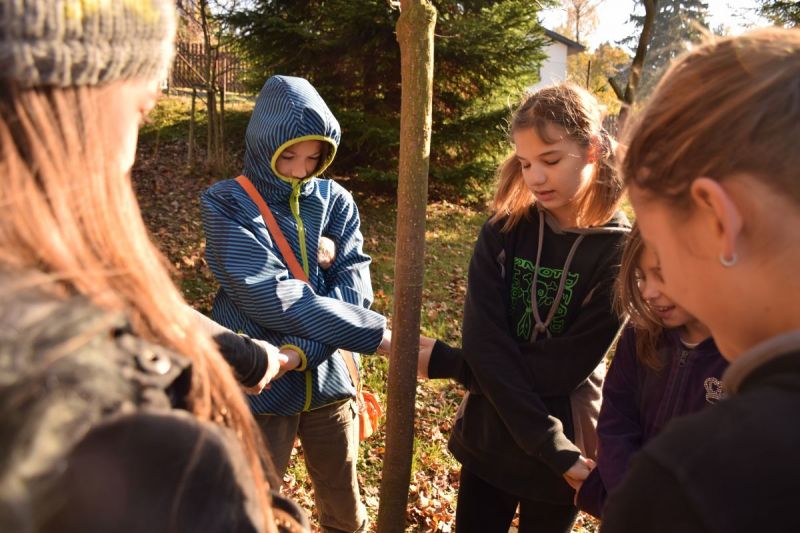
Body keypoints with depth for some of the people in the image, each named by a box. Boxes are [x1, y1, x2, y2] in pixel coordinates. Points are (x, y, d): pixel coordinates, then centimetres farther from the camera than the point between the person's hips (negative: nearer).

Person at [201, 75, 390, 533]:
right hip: (257, 387, -3)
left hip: (327, 378, 4)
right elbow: (269, 296, -21)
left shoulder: (336, 201, 3)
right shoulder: (227, 204, -8)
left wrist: (305, 349, -24)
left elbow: (353, 284, -8)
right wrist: (374, 333, -22)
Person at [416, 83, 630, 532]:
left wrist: (446, 361, -14)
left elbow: (563, 369, -18)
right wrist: (553, 449, -22)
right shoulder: (503, 231, -7)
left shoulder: (621, 251, -15)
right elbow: (486, 344, -16)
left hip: (565, 451, -2)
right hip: (489, 440, 2)